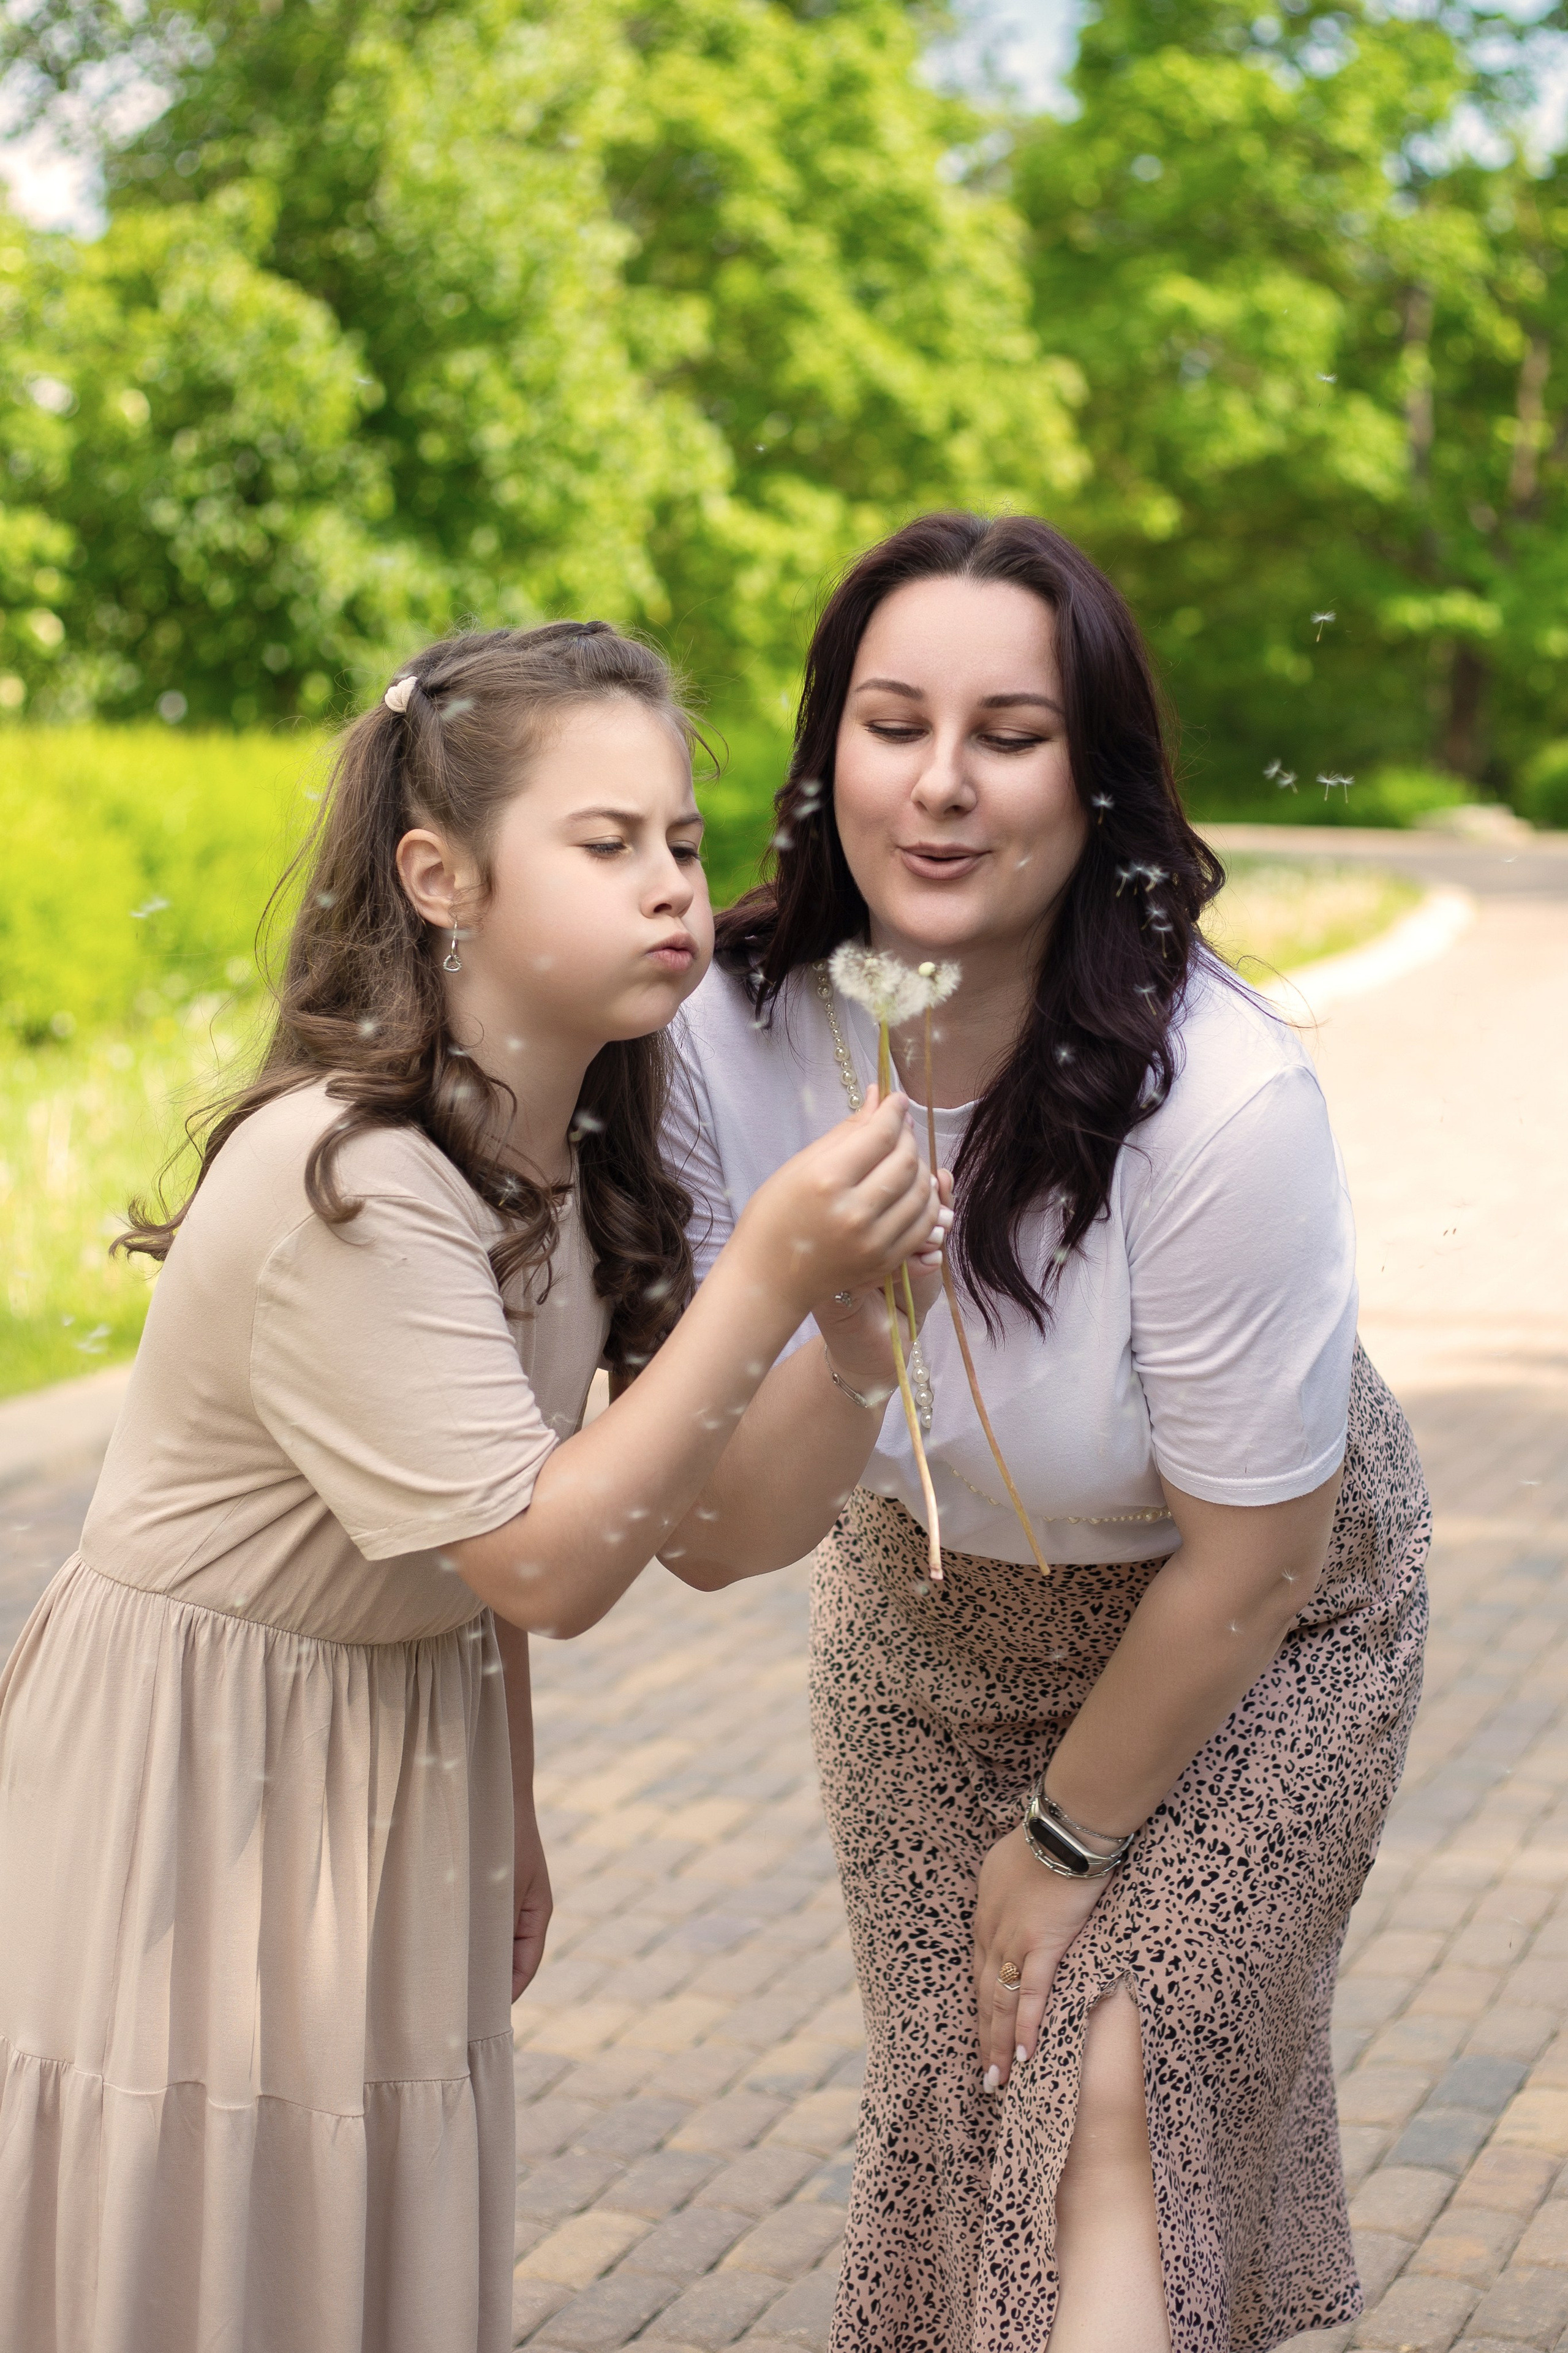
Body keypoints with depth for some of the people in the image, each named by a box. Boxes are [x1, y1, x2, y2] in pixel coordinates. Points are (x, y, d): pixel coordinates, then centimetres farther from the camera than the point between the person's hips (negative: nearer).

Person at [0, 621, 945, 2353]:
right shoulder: (344, 1186, -28)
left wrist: (505, 1815, 12)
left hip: (398, 1785, 8)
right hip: (194, 1794, -8)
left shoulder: (568, 1153, 0)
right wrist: (768, 1277, -33)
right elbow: (545, 1566, -27)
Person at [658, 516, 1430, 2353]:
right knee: (949, 2110, 9)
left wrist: (1068, 1838, -9)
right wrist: (829, 1305, -40)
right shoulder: (730, 1042, -23)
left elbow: (1246, 1570, -22)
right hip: (929, 1603, 4)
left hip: (1238, 1634, -3)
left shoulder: (1223, 1099, -34)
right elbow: (715, 1542, -21)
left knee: (1116, 2106, -10)